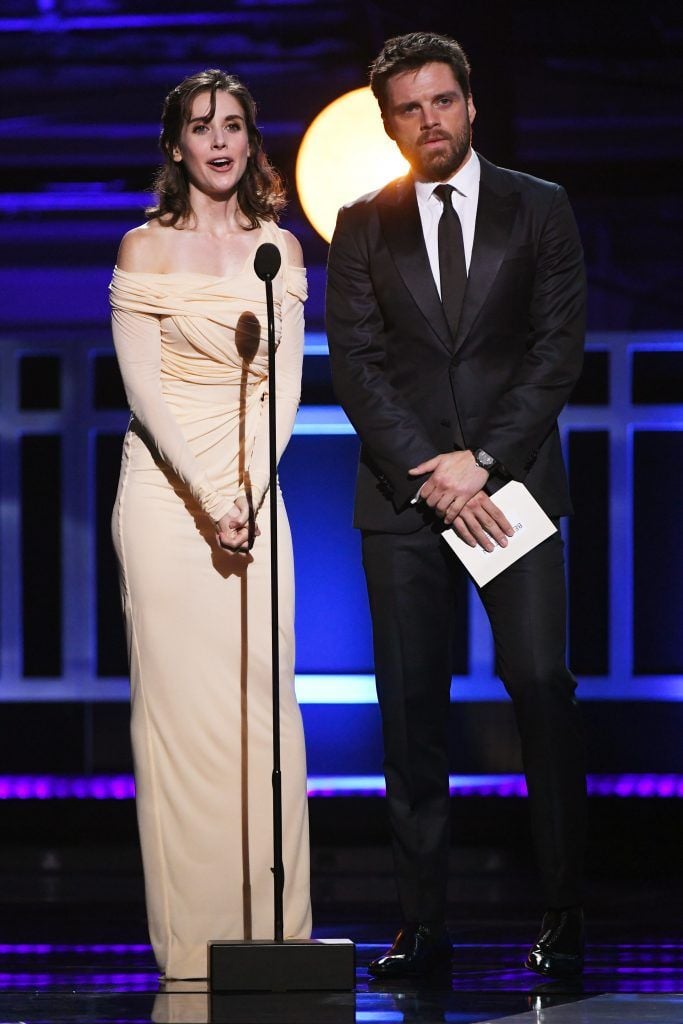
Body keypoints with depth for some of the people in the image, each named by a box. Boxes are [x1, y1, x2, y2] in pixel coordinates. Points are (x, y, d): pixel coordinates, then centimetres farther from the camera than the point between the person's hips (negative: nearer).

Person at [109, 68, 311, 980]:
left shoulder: (280, 248, 10)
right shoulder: (147, 249, -1)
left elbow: (286, 383, 6)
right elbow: (143, 388, -6)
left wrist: (250, 493, -8)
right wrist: (206, 500, -15)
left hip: (255, 492, 3)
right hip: (167, 487, -3)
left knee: (263, 696, 0)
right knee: (178, 698, -4)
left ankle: (272, 926, 4)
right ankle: (191, 938, -1)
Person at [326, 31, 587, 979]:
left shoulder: (540, 210, 8)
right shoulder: (363, 226, 10)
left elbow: (559, 350, 2)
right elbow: (356, 366, 4)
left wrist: (483, 459, -9)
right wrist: (428, 474, -8)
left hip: (514, 483, -1)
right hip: (402, 496, 1)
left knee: (542, 693, -9)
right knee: (411, 710, -2)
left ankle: (564, 922, -5)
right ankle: (424, 925, 1)